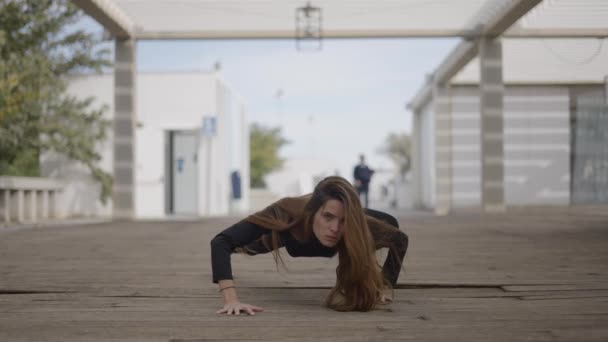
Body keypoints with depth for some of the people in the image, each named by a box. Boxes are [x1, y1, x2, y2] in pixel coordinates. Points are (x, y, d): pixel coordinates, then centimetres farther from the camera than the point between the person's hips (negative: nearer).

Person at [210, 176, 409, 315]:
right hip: (291, 233, -1)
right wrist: (231, 299, -66)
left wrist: (385, 287, -36)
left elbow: (400, 239, -27)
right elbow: (221, 242, -54)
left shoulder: (357, 225, -46)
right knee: (249, 247, 30)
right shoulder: (286, 214, -50)